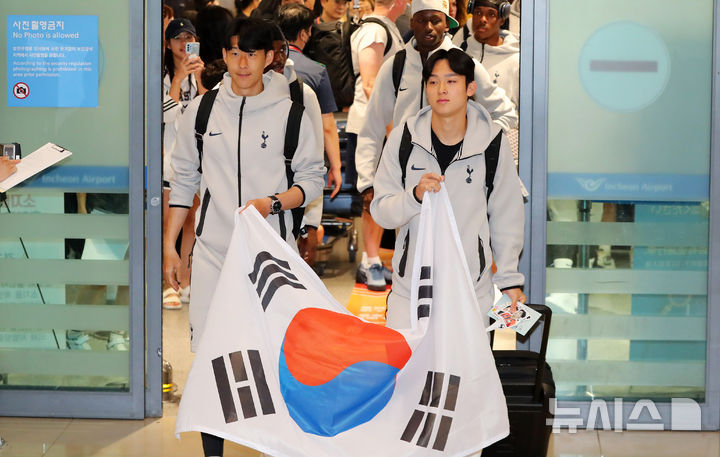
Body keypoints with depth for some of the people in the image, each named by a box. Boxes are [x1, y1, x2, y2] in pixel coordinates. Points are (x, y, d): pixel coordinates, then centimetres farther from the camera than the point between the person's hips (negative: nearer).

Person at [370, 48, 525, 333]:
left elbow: (506, 214, 8)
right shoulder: (404, 137, -1)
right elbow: (381, 211, 0)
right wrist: (416, 196, -20)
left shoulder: (492, 141, -2)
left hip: (472, 288, 0)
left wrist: (510, 278, 11)